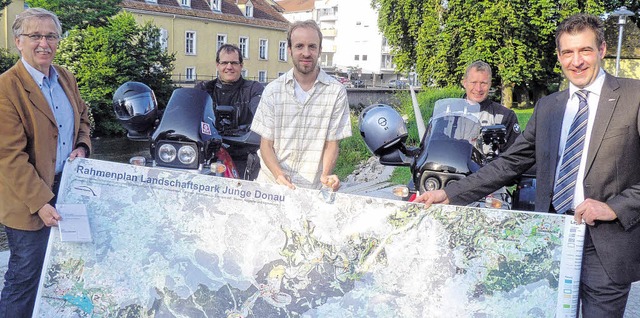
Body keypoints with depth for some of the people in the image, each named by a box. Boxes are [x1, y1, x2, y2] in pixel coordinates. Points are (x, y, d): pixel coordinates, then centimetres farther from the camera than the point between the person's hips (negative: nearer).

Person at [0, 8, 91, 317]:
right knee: (25, 278, 4)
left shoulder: (66, 78, 6)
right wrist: (40, 202, -22)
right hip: (30, 201, -7)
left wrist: (82, 146, 1)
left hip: (69, 189, 7)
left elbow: (82, 117, 22)